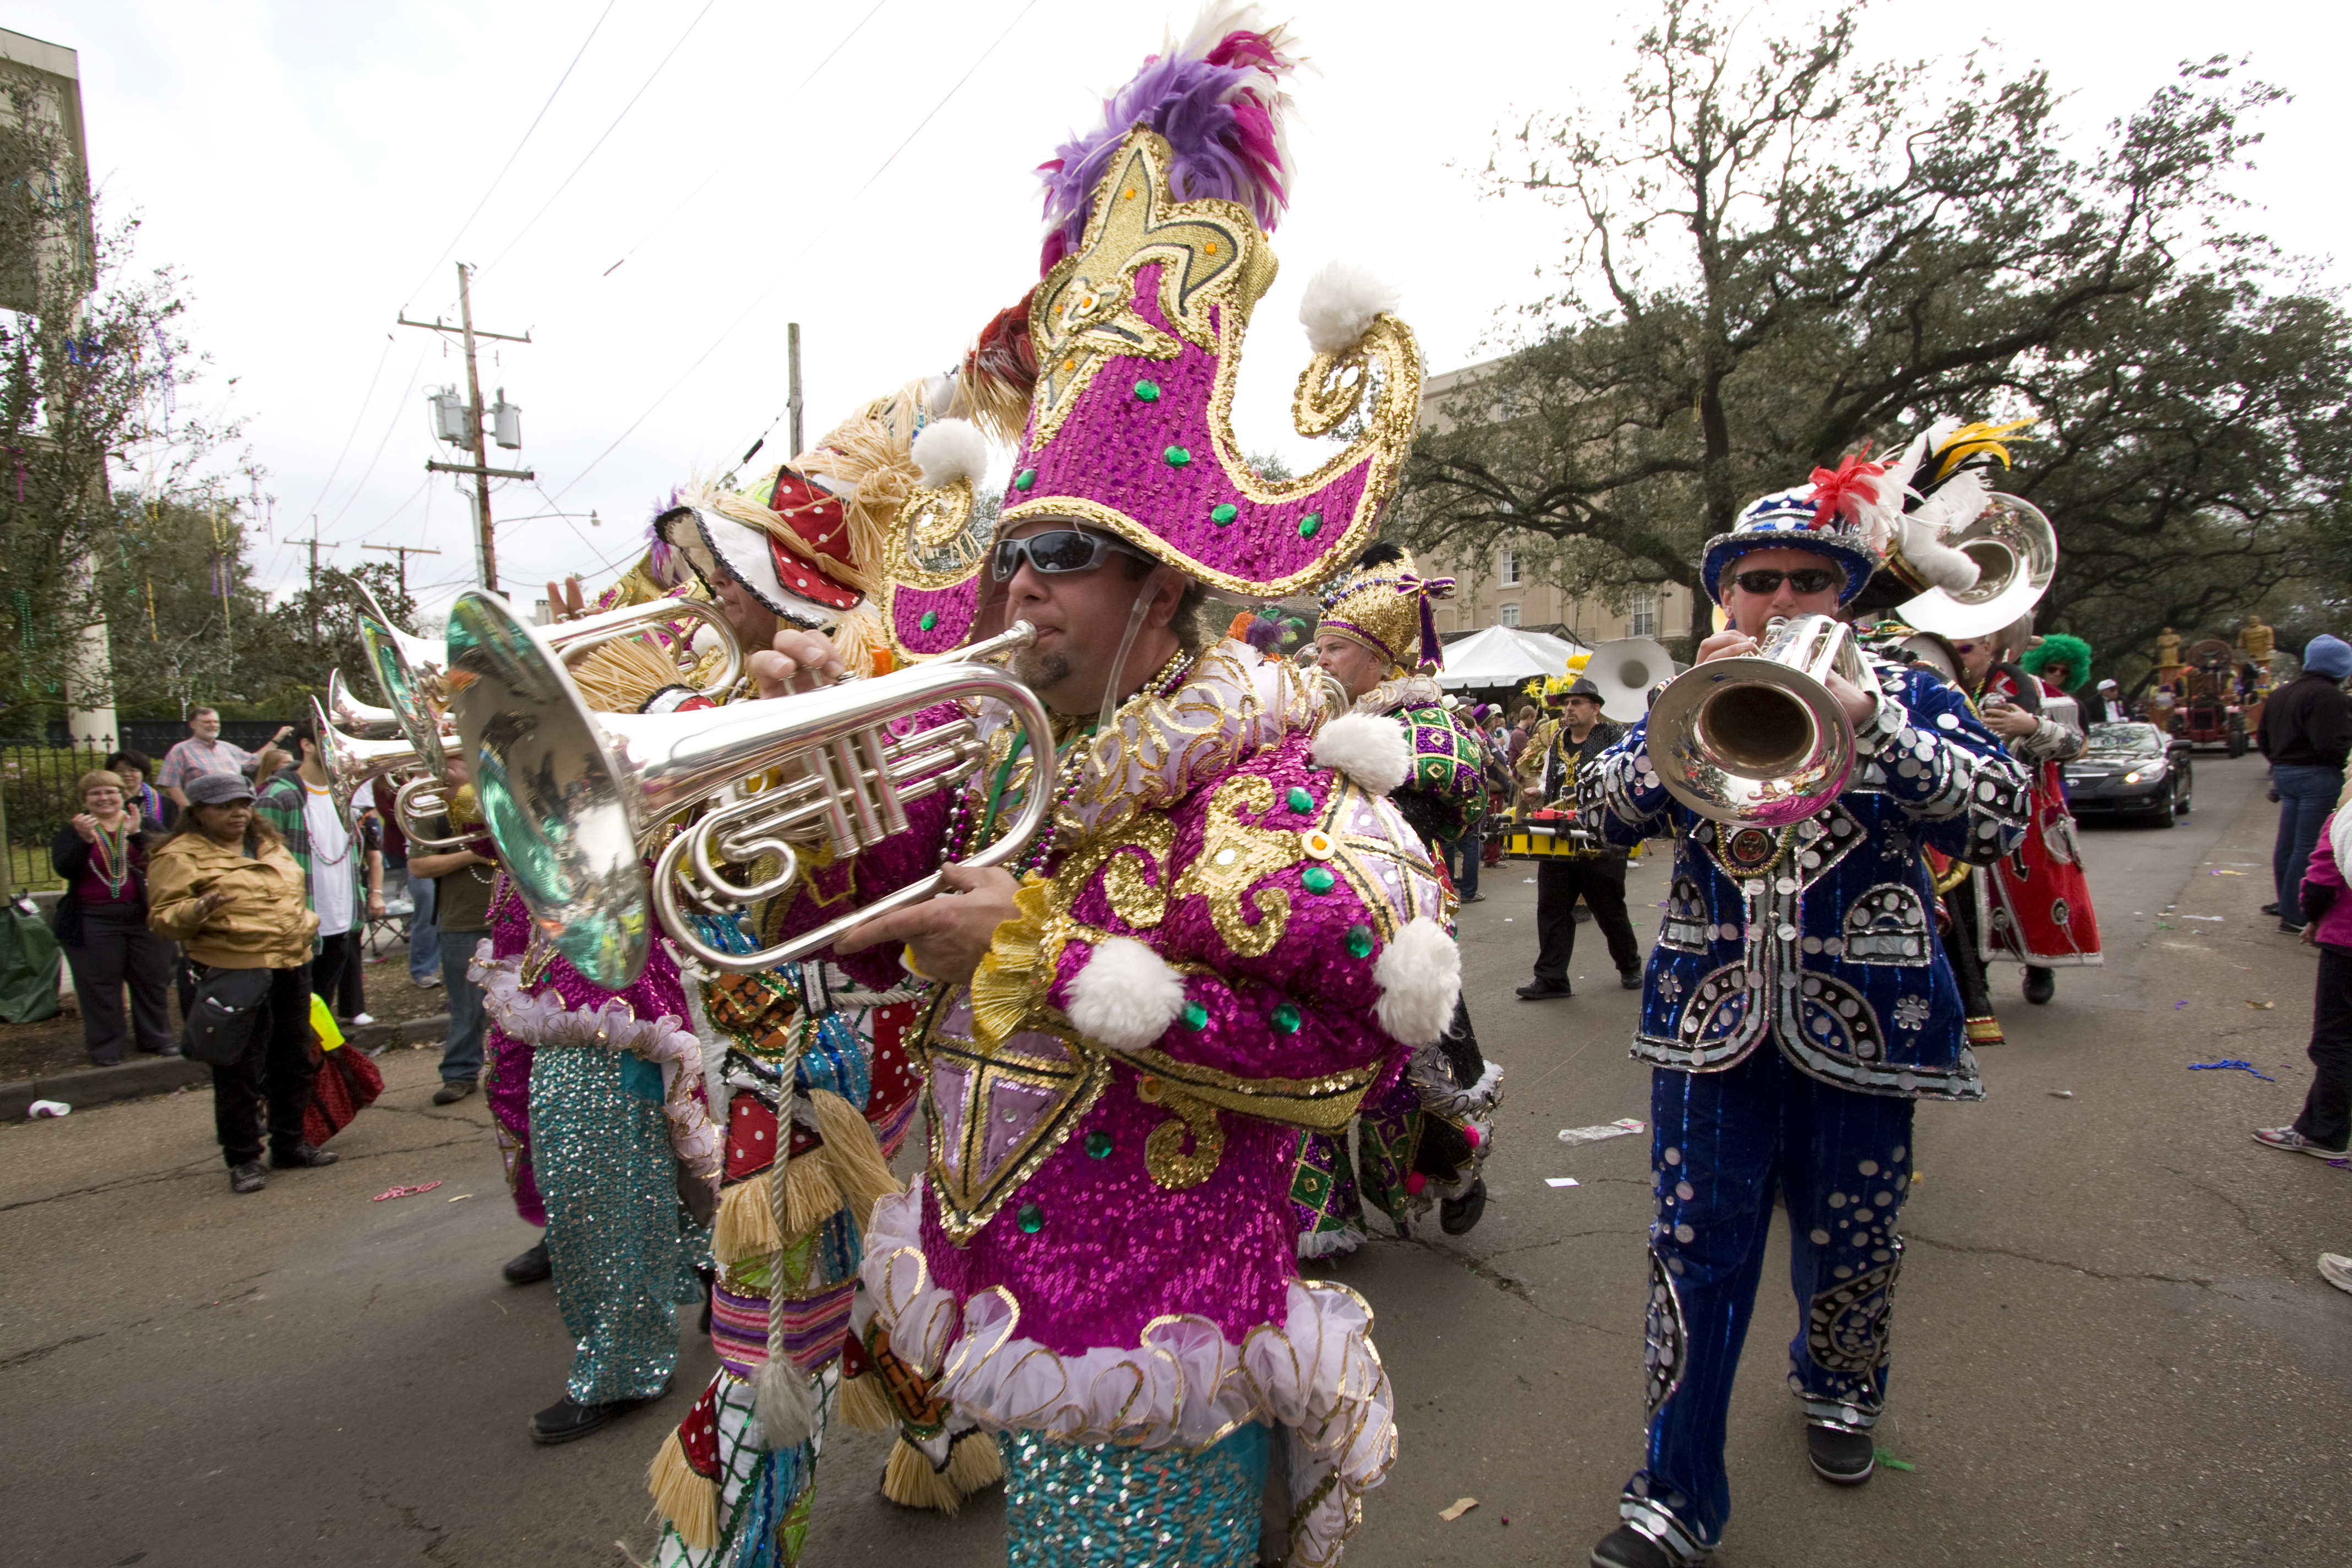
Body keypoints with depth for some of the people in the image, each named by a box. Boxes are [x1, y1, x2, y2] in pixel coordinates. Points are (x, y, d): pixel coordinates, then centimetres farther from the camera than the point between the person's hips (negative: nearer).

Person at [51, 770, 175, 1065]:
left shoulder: (142, 825, 4)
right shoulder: (72, 831, 5)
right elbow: (64, 869, -10)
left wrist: (136, 835, -25)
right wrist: (84, 840, -25)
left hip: (144, 916, 1)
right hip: (92, 922, -1)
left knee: (152, 982, 8)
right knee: (100, 987, 2)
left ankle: (157, 1039, 21)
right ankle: (104, 1049, 12)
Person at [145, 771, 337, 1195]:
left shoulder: (269, 844, 16)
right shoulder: (180, 856, -6)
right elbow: (163, 919, -12)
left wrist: (306, 920, 16)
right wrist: (198, 909, -31)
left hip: (291, 968, 7)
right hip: (234, 975, -7)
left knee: (294, 1062, 14)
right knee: (240, 1072, -2)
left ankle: (290, 1144, 26)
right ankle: (243, 1160, 10)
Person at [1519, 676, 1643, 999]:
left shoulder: (1613, 735, -3)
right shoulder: (1556, 741, 15)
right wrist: (1537, 793, 2)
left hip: (1602, 841, -5)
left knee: (1610, 911, 8)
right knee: (1551, 910, 2)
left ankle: (1630, 966, 31)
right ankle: (1551, 979, 9)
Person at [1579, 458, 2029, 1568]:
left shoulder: (1905, 693, 3)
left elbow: (1997, 816, -13)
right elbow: (1607, 811, -9)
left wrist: (1864, 716, -25)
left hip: (1860, 1023, 1)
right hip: (1712, 1018, 0)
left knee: (1850, 1242, 17)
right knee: (1695, 1254, 0)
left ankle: (1837, 1388, 47)